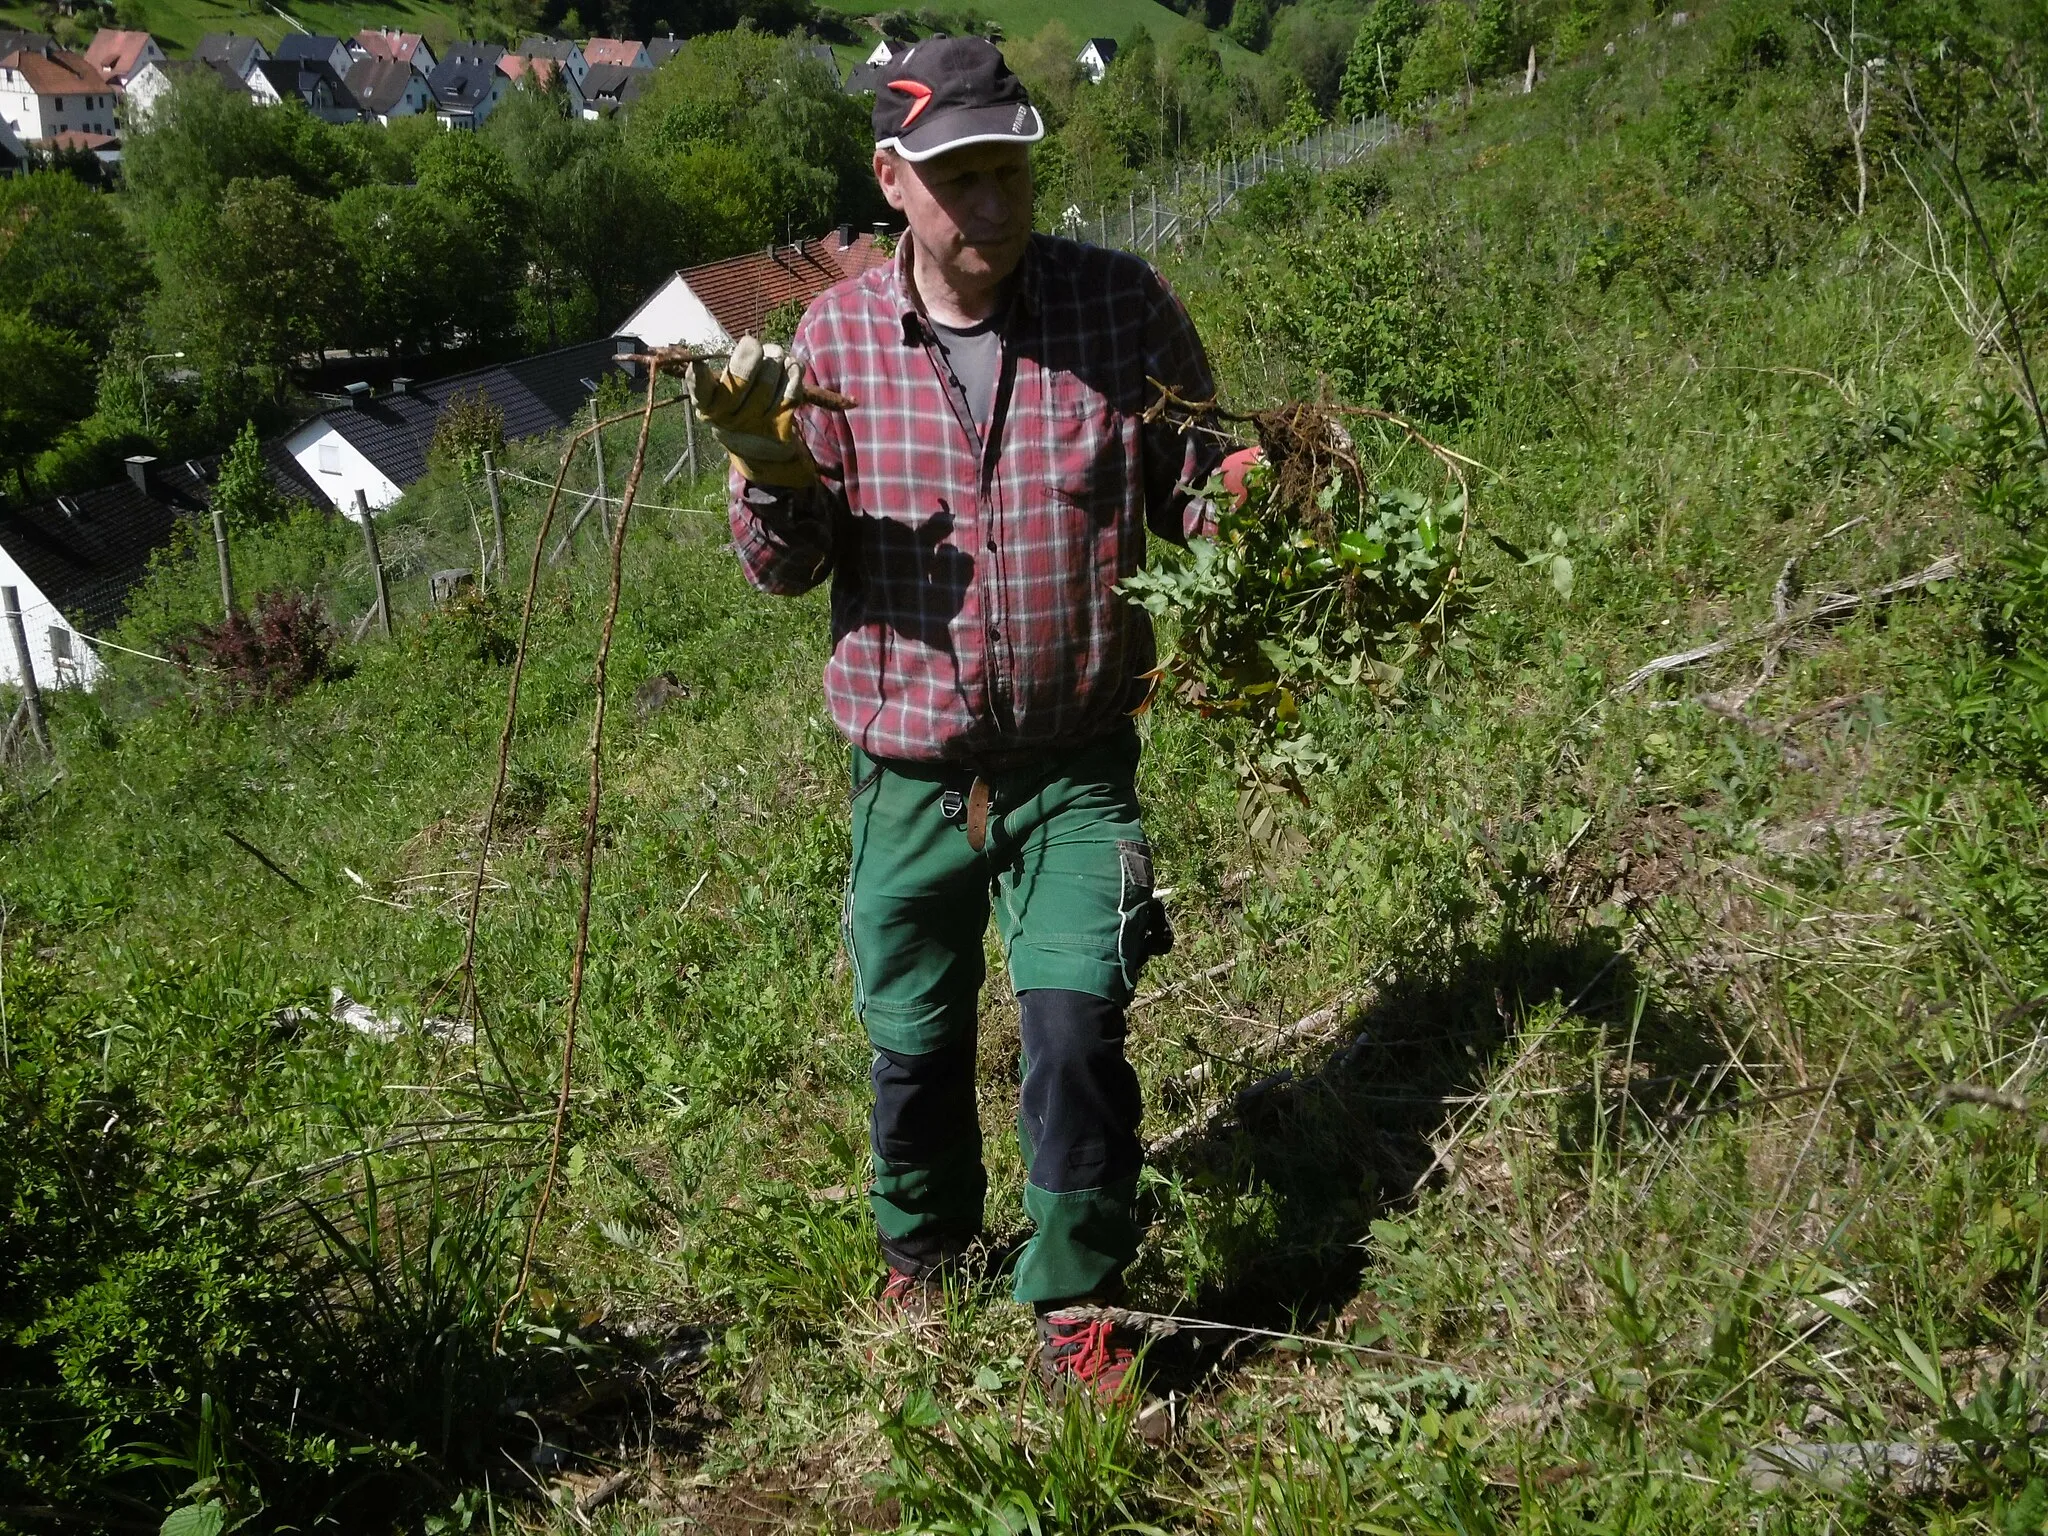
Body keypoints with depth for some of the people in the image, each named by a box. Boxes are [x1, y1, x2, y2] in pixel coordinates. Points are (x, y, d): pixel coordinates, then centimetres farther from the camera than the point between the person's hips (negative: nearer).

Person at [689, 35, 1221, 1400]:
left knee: (1077, 1026, -13)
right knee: (913, 1045, 15)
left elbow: (1196, 492, 4)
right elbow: (787, 566, -1)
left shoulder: (1120, 304, -5)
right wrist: (766, 467, -20)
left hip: (1077, 765, -1)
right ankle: (922, 1256, 43)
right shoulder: (835, 339, -2)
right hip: (908, 774, 2)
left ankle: (1076, 1302, 12)